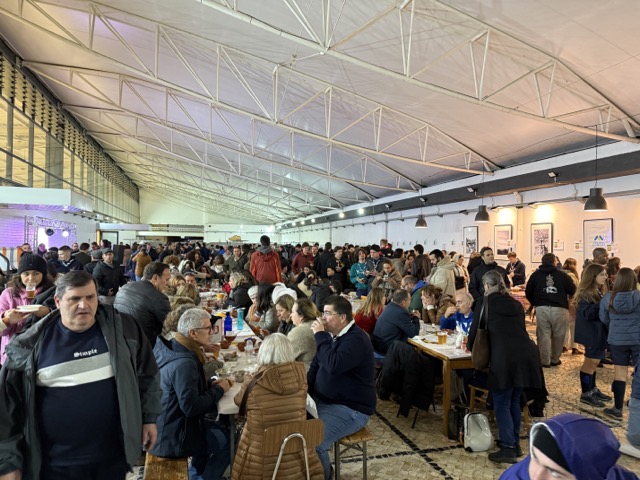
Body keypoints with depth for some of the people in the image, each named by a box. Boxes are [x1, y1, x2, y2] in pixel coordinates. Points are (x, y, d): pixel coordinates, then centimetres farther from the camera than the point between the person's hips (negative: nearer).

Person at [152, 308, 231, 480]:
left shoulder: (172, 347, -2)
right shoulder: (184, 363, -30)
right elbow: (191, 407, -30)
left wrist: (211, 383, 0)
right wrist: (218, 390, -16)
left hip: (163, 424, 9)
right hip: (170, 437, -9)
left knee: (219, 430, 20)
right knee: (229, 440, 0)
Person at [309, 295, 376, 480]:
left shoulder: (356, 339, -19)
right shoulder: (332, 334, 9)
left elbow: (334, 366, -35)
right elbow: (316, 366, 18)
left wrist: (320, 335, -24)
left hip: (350, 409, -9)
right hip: (323, 400, 9)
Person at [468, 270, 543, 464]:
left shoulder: (484, 302, 8)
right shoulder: (516, 304, 23)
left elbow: (475, 328, 13)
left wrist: (470, 346, 33)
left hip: (504, 356, -6)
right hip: (526, 353, 6)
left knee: (502, 403, 4)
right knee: (514, 400, 19)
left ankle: (508, 449, 1)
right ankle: (515, 444, 27)